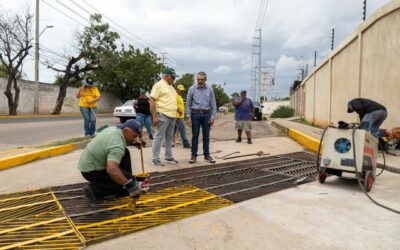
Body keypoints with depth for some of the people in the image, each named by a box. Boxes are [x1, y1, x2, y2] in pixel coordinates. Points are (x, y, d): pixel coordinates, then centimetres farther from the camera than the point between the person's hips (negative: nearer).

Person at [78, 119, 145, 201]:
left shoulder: (115, 129, -2)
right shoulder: (117, 145, -30)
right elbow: (112, 170, -44)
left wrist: (134, 142, 12)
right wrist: (129, 185, -40)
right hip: (91, 171, -10)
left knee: (125, 153, 12)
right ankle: (94, 189, -7)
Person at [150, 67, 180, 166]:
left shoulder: (171, 86, 17)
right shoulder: (158, 85, -9)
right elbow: (152, 101, -14)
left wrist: (177, 108, 11)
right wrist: (154, 116, -20)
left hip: (172, 116, 9)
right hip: (163, 115, -9)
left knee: (169, 137, 14)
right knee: (158, 137, -3)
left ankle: (169, 157, 23)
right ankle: (156, 159, 3)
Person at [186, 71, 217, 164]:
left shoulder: (209, 89, 3)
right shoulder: (192, 89, -1)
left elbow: (213, 104, 5)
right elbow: (188, 103, 1)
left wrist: (213, 117, -1)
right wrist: (188, 116, -6)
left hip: (206, 114, 1)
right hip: (195, 114, -1)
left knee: (206, 136, 6)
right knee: (195, 135, 1)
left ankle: (207, 155, 14)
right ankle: (194, 155, 8)